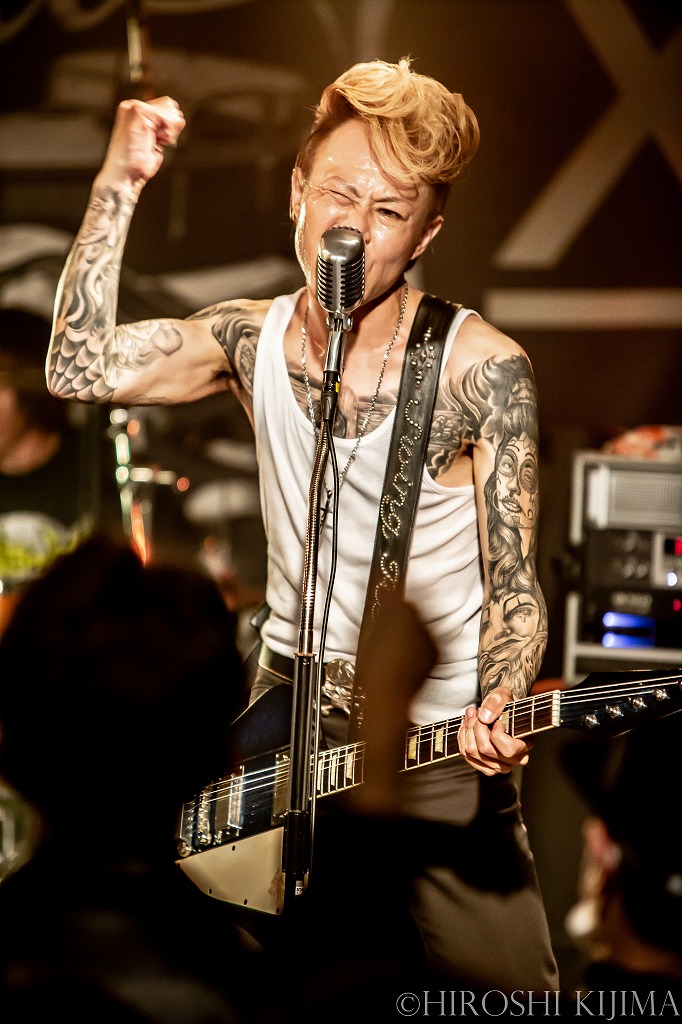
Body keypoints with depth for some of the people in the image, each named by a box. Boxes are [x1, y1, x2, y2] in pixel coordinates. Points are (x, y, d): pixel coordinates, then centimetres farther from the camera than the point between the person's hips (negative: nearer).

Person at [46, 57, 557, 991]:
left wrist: (495, 710, -31)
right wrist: (121, 180, -16)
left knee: (502, 989, -7)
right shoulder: (254, 340, -1)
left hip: (435, 739, -3)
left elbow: (512, 584, -11)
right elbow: (80, 364, -15)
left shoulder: (480, 369, -13)